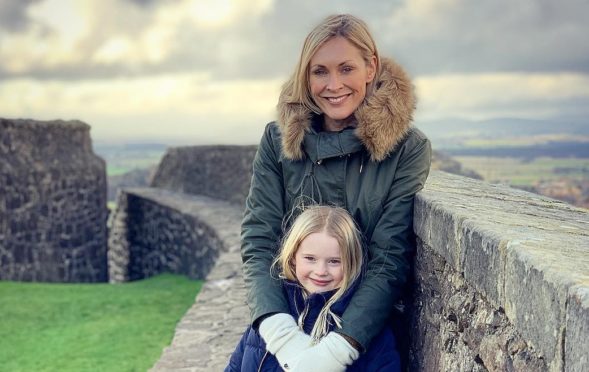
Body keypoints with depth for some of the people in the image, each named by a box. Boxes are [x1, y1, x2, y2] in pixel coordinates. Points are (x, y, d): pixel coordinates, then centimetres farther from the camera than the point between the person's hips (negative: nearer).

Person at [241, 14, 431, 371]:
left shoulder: (408, 148, -10)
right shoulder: (278, 140, -4)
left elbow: (390, 260, -15)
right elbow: (258, 242, -9)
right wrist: (282, 332, -25)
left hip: (367, 330, -1)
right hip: (289, 318, 1)